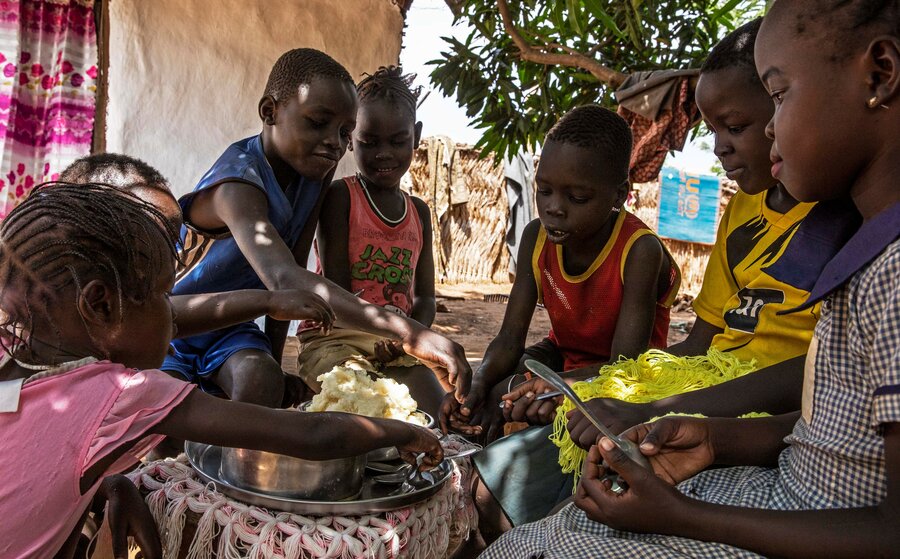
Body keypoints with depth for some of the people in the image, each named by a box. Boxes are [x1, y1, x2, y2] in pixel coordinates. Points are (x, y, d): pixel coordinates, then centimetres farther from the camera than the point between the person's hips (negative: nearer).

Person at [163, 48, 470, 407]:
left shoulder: (314, 168, -9)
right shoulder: (239, 183, -33)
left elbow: (293, 268, -5)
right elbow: (283, 279, -51)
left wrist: (273, 361, -11)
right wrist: (405, 332, -62)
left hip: (230, 324, 5)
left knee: (261, 381, -26)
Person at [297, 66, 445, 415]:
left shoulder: (419, 211, 15)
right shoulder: (340, 196, -2)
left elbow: (425, 296, 12)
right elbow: (336, 287, -9)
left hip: (398, 347, 5)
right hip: (335, 339, -5)